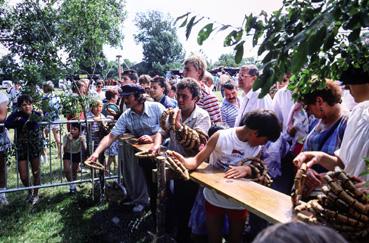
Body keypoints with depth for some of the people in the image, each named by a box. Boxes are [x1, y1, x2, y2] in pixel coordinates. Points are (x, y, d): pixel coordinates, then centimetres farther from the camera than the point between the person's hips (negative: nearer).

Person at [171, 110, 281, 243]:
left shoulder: (259, 148, -8)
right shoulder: (220, 136, -19)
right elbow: (196, 161, -19)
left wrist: (248, 169, -30)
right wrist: (184, 161, -41)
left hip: (239, 203, 2)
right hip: (214, 199, -2)